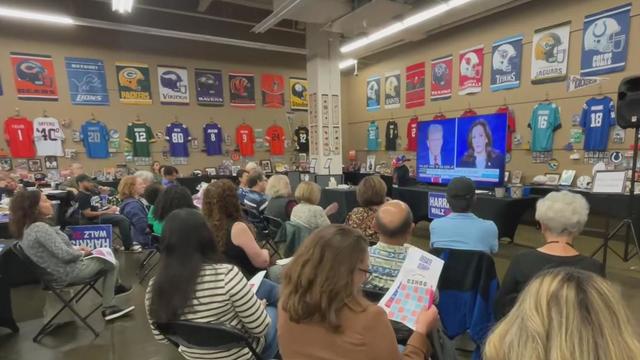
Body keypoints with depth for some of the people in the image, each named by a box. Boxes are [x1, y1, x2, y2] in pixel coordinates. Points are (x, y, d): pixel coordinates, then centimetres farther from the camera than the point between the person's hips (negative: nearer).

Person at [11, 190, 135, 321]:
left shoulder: (27, 227, 2)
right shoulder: (40, 228, -30)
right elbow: (65, 255, -31)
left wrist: (75, 249, 5)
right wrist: (81, 253, -11)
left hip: (56, 270, 10)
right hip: (67, 272, -10)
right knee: (112, 264, 6)